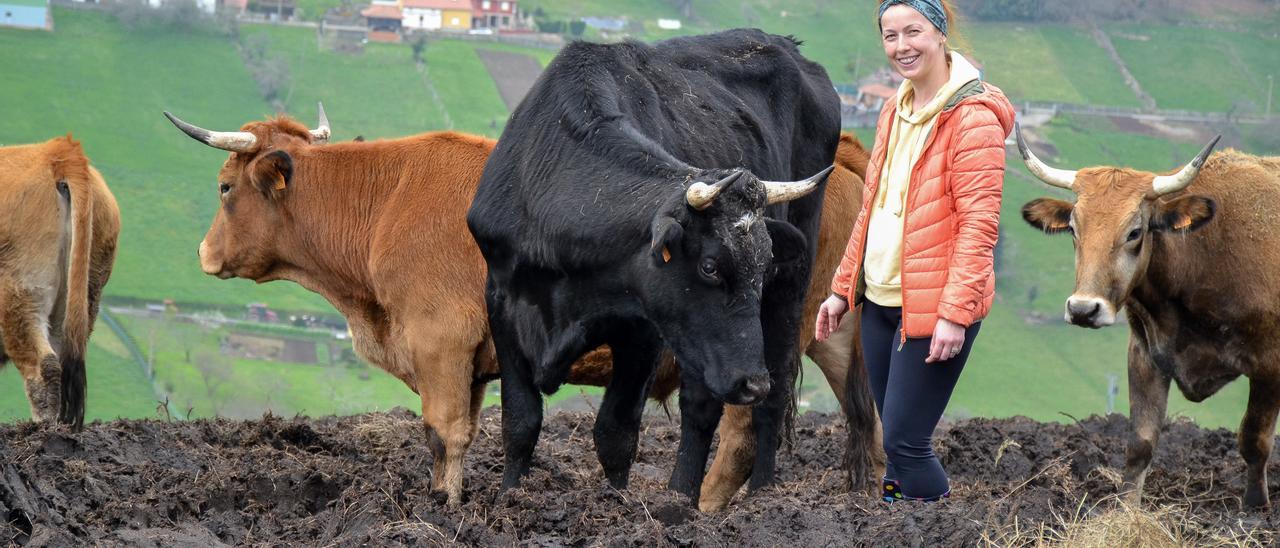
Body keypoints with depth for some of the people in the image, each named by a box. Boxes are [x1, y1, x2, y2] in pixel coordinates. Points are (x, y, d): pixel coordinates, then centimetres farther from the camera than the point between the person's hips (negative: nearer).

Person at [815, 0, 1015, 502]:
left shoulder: (972, 117, -13)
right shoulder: (895, 112, 13)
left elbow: (979, 224, -17)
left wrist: (956, 312, -23)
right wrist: (842, 289, 18)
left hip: (934, 309, -8)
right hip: (880, 301, 8)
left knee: (905, 440, -10)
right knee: (896, 437, 11)